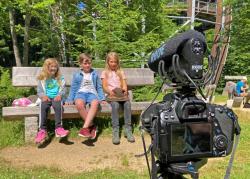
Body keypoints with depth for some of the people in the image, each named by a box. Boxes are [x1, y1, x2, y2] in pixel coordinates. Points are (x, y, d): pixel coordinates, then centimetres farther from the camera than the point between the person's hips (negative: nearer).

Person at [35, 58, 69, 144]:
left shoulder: (60, 78, 17)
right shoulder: (42, 79, 15)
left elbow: (63, 90, 10)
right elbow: (39, 91, 11)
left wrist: (60, 95, -13)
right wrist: (43, 96, -12)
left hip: (56, 98, 0)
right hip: (46, 98, 0)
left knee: (57, 105, -36)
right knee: (43, 106, -34)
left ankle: (58, 128, -39)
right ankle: (42, 129, -36)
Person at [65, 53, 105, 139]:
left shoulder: (95, 74, 18)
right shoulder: (76, 75, 15)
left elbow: (99, 88, 19)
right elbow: (73, 88, 16)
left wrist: (102, 99, 7)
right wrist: (70, 99, 4)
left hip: (92, 93, 0)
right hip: (80, 93, 0)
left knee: (95, 103, -38)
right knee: (79, 104, -38)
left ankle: (85, 127, -42)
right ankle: (91, 125, -25)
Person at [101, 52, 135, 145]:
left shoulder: (121, 72, 20)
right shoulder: (105, 72, 13)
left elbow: (124, 84, 9)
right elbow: (104, 86, 2)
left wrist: (124, 90, -15)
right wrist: (110, 91, -20)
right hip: (110, 95, -2)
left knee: (127, 103, -32)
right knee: (115, 105, -36)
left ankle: (128, 129, -28)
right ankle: (115, 131, -34)